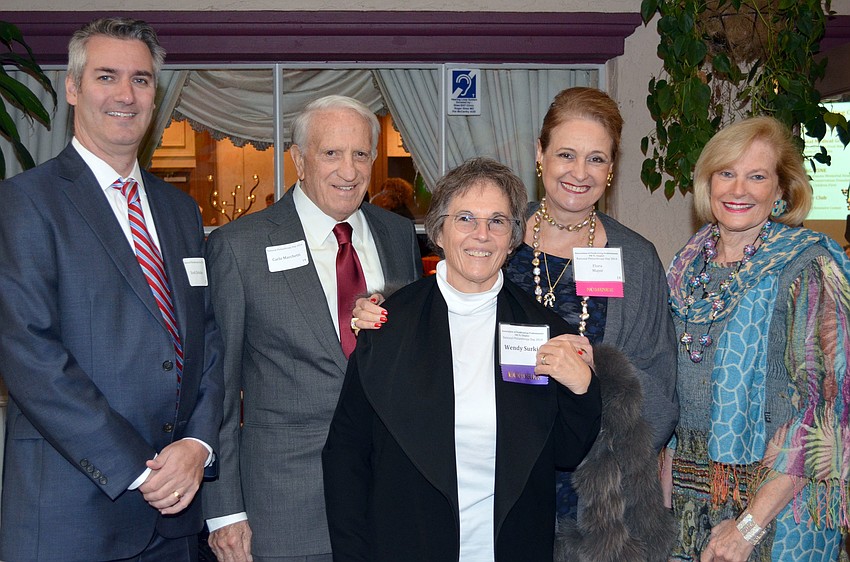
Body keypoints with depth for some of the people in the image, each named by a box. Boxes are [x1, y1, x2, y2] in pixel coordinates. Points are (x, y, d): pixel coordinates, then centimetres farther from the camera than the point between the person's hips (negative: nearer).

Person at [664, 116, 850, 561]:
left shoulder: (809, 266, -13)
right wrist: (667, 481, 6)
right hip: (692, 489, 5)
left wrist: (750, 524, -20)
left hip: (779, 498, -5)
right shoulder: (689, 264, 3)